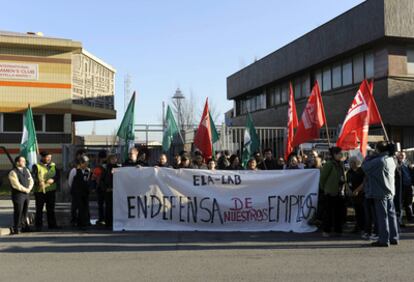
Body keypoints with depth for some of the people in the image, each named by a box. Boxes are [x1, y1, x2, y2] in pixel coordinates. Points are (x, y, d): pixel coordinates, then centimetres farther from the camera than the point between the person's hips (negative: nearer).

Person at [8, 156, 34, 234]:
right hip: (18, 194, -7)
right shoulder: (13, 172, -12)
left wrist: (29, 189, -4)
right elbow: (16, 185, -18)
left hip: (26, 194, 7)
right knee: (18, 212, -4)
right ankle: (16, 229, 4)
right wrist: (25, 190, -11)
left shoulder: (26, 170, 12)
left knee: (25, 212, 13)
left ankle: (24, 226, 22)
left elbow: (31, 180, 12)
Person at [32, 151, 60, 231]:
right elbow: (34, 177, -11)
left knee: (51, 208, 11)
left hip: (51, 190, 4)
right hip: (40, 190, -4)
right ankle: (39, 225, 9)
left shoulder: (53, 165, 11)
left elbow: (57, 175, 7)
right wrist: (39, 182, -28)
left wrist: (53, 180, -13)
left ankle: (52, 224, 19)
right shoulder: (37, 166, -3)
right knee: (39, 209, 2)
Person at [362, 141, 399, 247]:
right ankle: (394, 238, 21)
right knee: (391, 214, 13)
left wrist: (369, 156, 2)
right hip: (390, 192, 8)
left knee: (382, 216, -2)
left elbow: (365, 166, -14)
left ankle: (384, 240, 2)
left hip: (380, 193, -8)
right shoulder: (392, 160, 6)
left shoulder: (378, 161, -20)